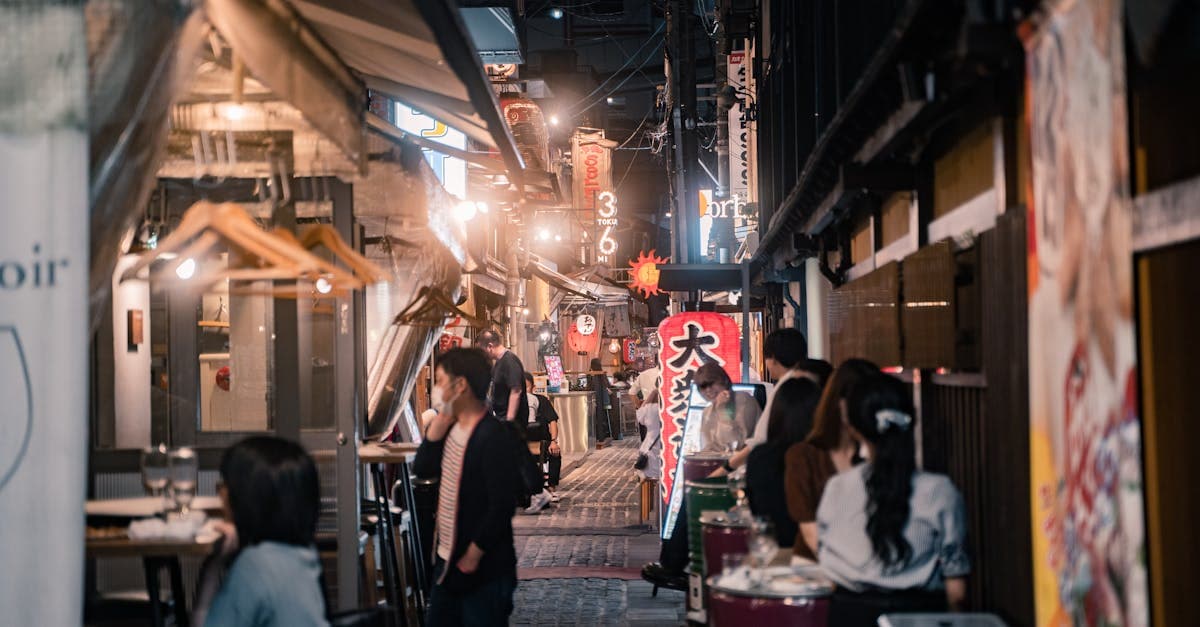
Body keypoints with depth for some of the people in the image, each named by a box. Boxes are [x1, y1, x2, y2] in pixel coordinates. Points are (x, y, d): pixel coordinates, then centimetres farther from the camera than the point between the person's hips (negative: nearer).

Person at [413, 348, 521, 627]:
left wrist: (472, 557, -18)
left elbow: (501, 507, -23)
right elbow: (423, 468, 7)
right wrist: (439, 422, -2)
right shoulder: (453, 427, 5)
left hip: (483, 569, -9)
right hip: (447, 561, 9)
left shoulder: (494, 437, -22)